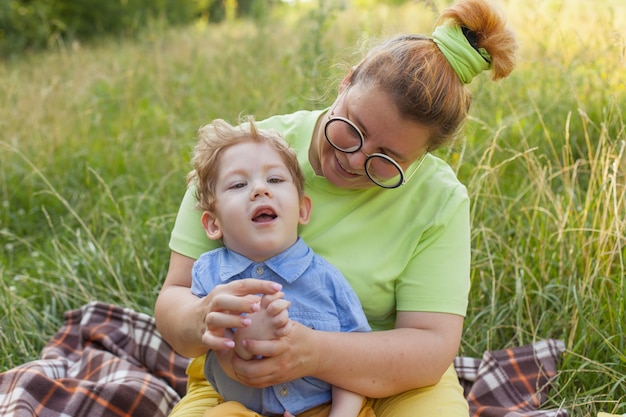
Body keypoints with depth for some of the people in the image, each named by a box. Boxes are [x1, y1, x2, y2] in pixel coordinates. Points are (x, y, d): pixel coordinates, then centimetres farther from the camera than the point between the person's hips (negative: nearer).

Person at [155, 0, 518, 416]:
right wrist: (205, 317, -33)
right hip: (240, 384, 1)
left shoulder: (439, 199, -10)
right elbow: (174, 300, -9)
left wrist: (313, 353, -32)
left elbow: (431, 350, -15)